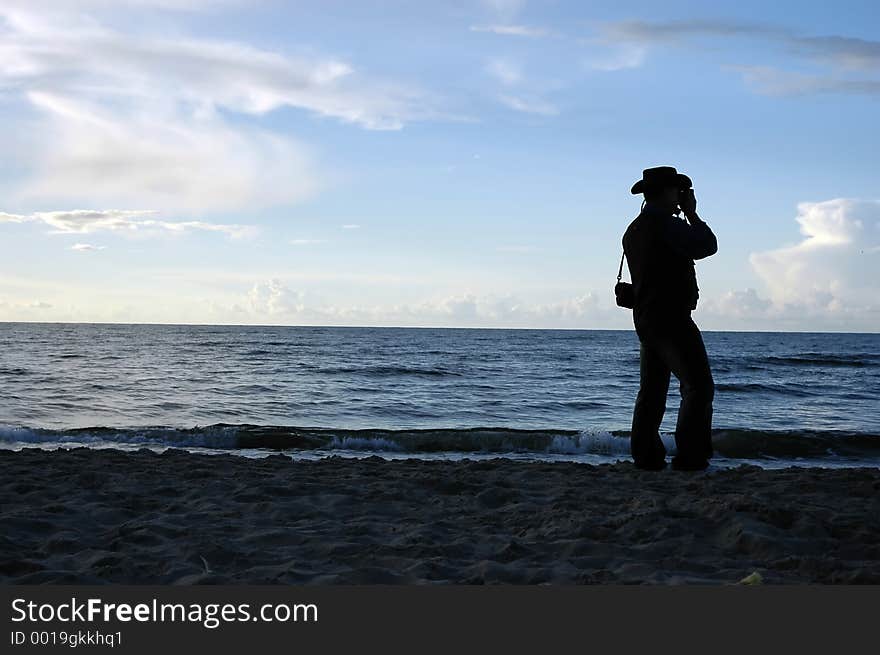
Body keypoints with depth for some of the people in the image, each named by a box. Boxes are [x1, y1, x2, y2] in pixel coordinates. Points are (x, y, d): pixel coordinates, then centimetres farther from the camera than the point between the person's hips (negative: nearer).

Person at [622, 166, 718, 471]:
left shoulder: (633, 230, 15)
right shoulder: (665, 224, -14)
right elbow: (706, 246, -9)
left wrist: (685, 217, 20)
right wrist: (692, 214, 3)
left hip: (644, 317, 9)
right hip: (671, 318, -9)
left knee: (651, 390, 11)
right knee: (698, 386, -6)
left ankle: (645, 455, 10)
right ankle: (689, 456, -10)